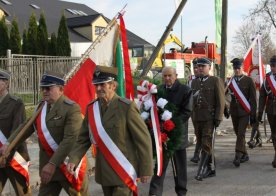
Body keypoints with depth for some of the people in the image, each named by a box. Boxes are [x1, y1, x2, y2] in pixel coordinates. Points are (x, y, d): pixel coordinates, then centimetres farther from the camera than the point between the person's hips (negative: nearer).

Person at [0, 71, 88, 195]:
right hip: (48, 165, 7)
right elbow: (27, 126, 11)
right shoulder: (41, 106, 7)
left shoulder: (71, 108, -18)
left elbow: (70, 139, -25)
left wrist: (53, 164, -28)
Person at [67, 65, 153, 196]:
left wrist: (146, 169, -10)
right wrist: (73, 159, -10)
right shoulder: (91, 108, 2)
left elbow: (143, 139, -12)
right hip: (104, 171, 6)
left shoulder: (127, 107, -15)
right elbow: (83, 138, 6)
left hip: (123, 171, -6)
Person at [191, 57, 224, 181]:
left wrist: (218, 118, -11)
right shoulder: (194, 83, 16)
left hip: (210, 118, -6)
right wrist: (193, 118, 15)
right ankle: (211, 169, 19)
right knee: (203, 144, 9)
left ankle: (201, 171, -9)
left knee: (207, 145, -10)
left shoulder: (216, 81, -1)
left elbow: (220, 101, -5)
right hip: (197, 119, 6)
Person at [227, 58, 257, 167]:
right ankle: (244, 155, 24)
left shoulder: (248, 81, -3)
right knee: (238, 134, 11)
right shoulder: (230, 81, 7)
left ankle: (238, 156, -16)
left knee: (241, 134, -13)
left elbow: (253, 99, -3)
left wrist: (253, 114, -5)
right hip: (234, 112, 4)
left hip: (245, 112, -4)